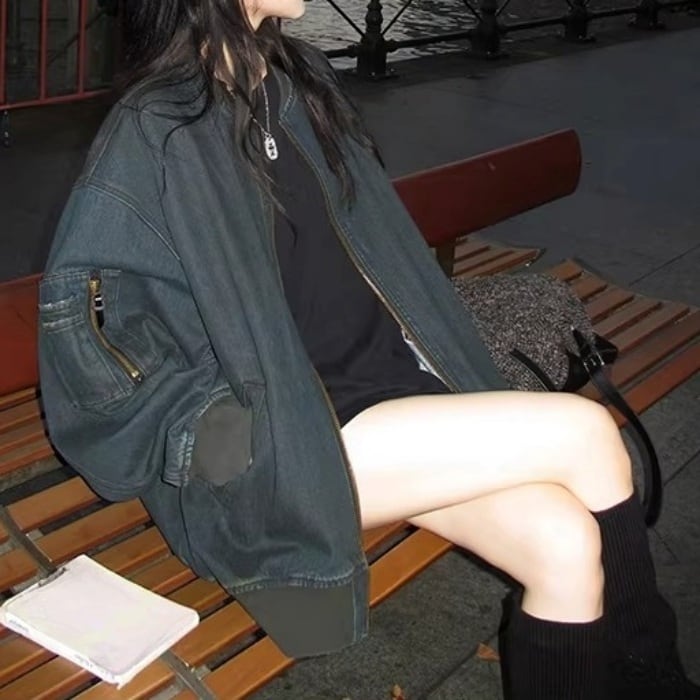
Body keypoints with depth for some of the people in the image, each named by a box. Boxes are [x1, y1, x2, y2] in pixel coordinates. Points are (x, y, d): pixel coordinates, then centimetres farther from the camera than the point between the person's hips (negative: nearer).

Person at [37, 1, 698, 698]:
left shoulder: (298, 79, 9)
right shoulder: (155, 133, -13)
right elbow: (76, 310, -11)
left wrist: (433, 358, 11)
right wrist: (206, 427, -12)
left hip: (384, 380, 7)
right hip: (281, 443, -7)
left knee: (566, 543, -15)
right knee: (586, 435, -15)